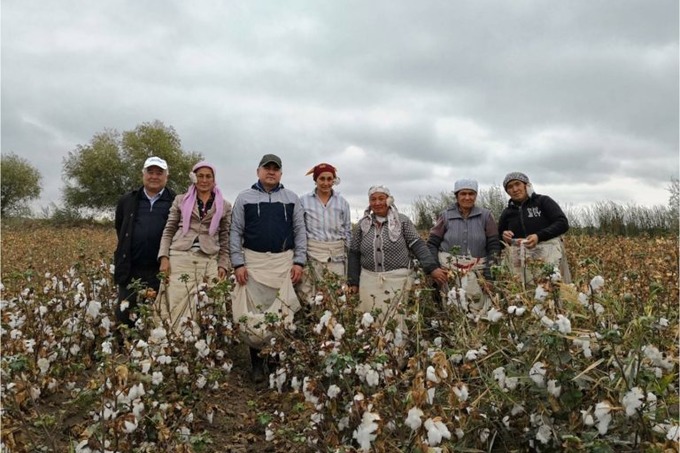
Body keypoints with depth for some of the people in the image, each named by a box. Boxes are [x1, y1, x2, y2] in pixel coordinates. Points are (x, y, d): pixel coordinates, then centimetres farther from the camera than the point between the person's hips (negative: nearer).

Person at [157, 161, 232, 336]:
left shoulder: (224, 206, 11)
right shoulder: (181, 200, 11)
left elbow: (225, 238, 11)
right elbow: (168, 230, 9)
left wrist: (223, 265, 2)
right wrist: (164, 257, -3)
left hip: (209, 261, 1)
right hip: (180, 256, 0)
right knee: (177, 302, -8)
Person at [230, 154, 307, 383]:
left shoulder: (291, 198, 10)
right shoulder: (244, 198, 6)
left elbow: (300, 231, 8)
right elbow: (236, 232, 4)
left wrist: (299, 262, -1)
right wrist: (238, 263, -4)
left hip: (284, 261, 1)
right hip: (253, 261, -1)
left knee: (283, 311, 1)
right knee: (253, 312, -1)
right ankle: (257, 361, 11)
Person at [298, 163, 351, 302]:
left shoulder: (342, 202, 8)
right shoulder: (303, 201, 2)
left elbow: (348, 231, 13)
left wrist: (349, 258, 9)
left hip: (336, 255, 2)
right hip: (311, 254, -2)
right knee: (309, 294, -3)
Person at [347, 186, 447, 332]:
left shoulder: (402, 221, 1)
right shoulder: (362, 225, 8)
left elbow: (418, 245, -3)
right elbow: (354, 255, 11)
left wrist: (432, 268, -14)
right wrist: (353, 282, 7)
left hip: (398, 280, -2)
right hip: (370, 280, 2)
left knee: (397, 321, 0)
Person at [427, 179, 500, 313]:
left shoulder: (485, 216, 5)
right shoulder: (446, 216, 6)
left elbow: (494, 245, 5)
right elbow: (432, 244, 7)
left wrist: (488, 269, -3)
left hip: (477, 271, 0)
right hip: (449, 270, 0)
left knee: (480, 309, -9)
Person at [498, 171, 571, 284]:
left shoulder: (543, 201, 4)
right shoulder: (507, 212, 15)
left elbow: (563, 223, -5)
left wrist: (539, 236, -18)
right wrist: (503, 237, -2)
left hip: (549, 255, -3)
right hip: (520, 261, 3)